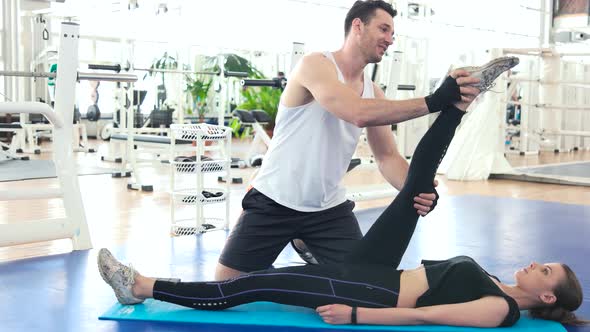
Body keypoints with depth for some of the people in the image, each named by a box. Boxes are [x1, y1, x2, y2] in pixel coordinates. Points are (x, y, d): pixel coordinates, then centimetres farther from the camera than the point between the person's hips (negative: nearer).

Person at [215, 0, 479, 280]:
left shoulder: (373, 92, 4)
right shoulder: (316, 65, -17)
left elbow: (387, 156, 0)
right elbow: (358, 113, -34)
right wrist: (433, 101, -38)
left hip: (329, 207, 6)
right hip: (274, 201, -5)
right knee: (225, 284, -4)